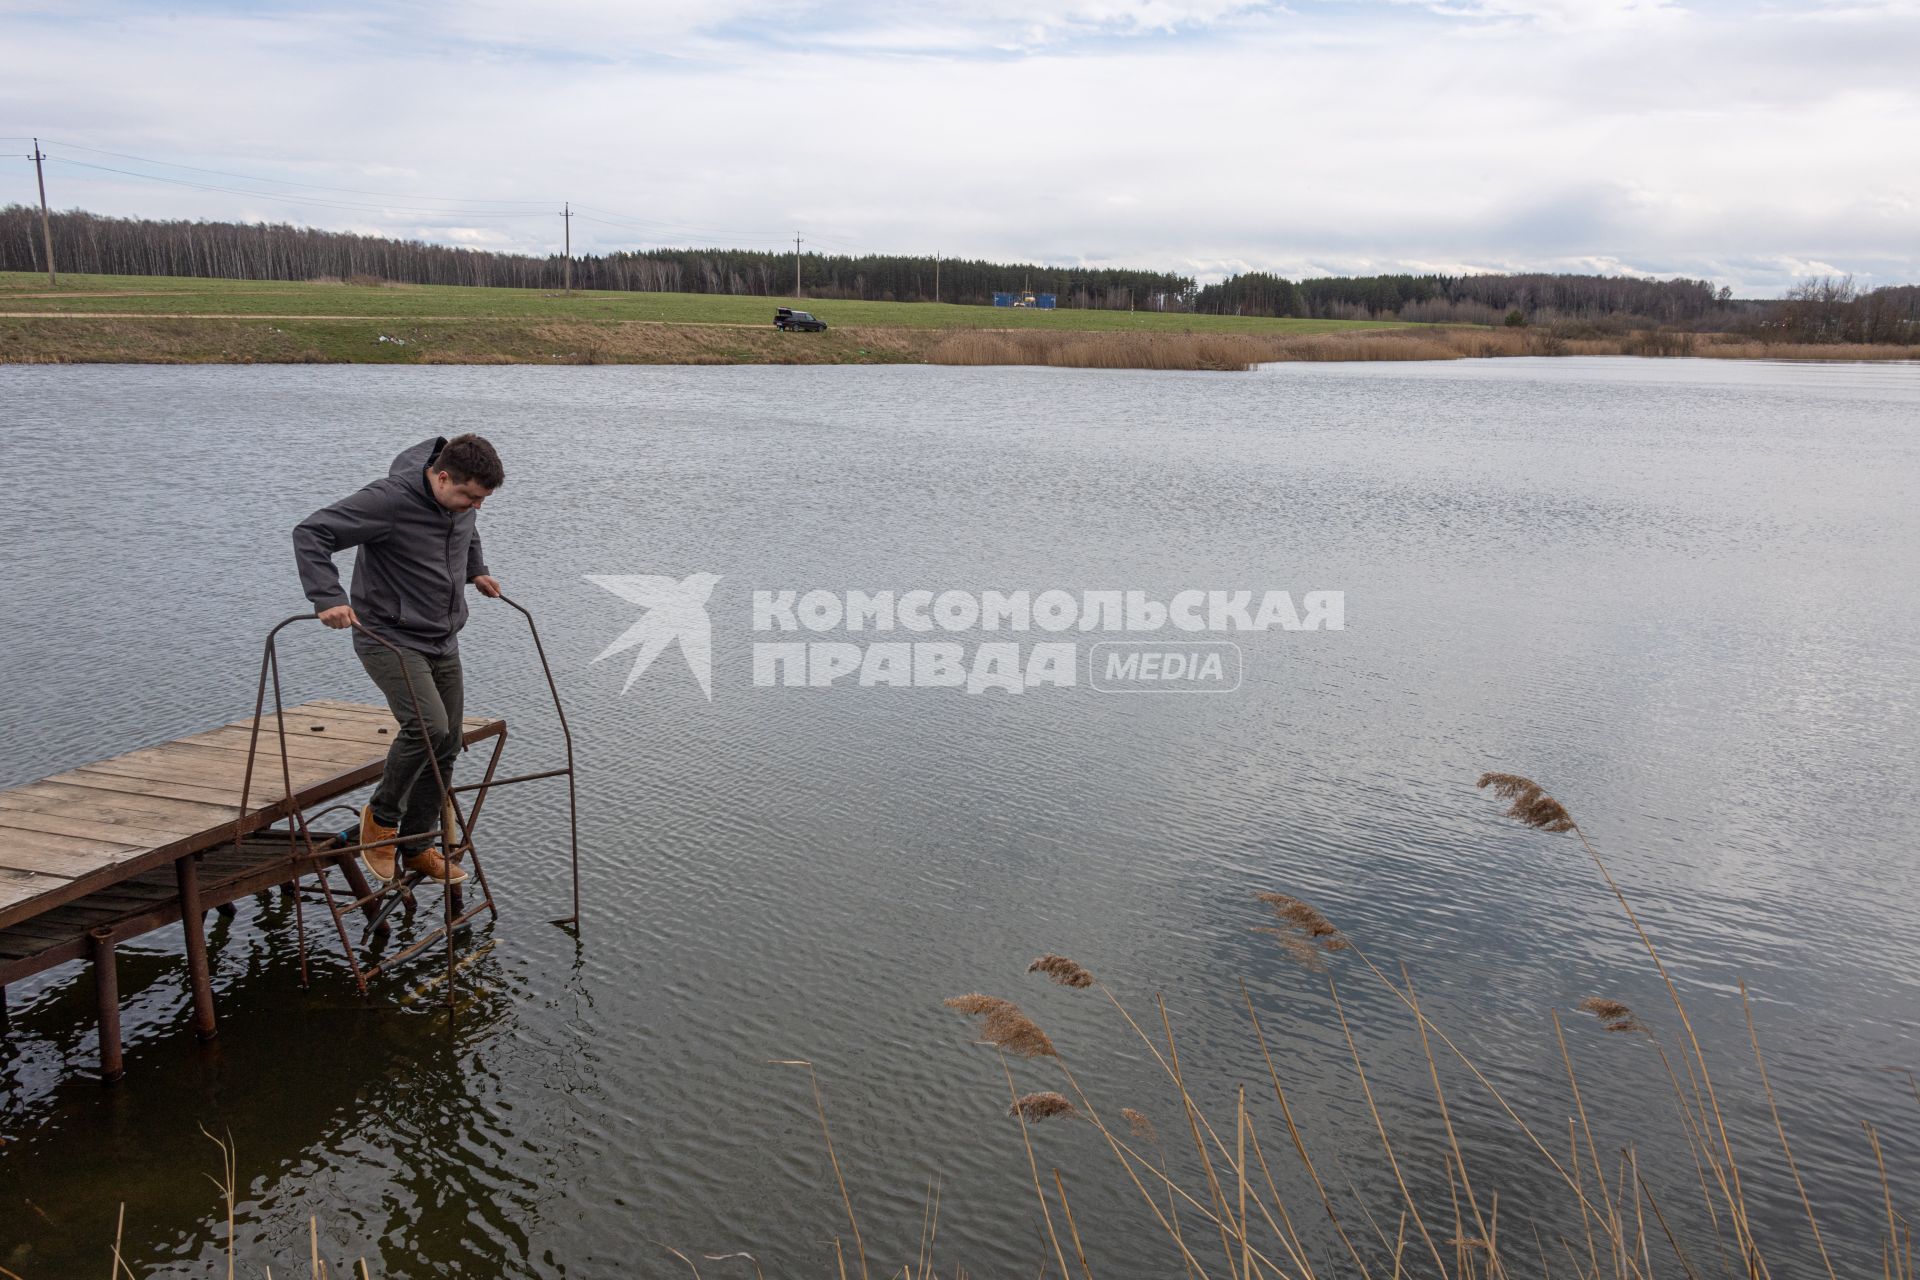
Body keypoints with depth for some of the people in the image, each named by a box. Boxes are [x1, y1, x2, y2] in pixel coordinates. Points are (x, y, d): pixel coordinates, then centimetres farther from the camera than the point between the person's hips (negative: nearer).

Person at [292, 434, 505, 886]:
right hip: (390, 639, -8)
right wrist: (329, 598, -31)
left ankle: (418, 846, 24)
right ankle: (381, 816, 0)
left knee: (446, 744, 8)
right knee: (427, 725, -26)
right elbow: (311, 532, -23)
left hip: (443, 642, 8)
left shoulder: (461, 501, 1)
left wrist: (476, 570, 23)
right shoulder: (390, 500, -23)